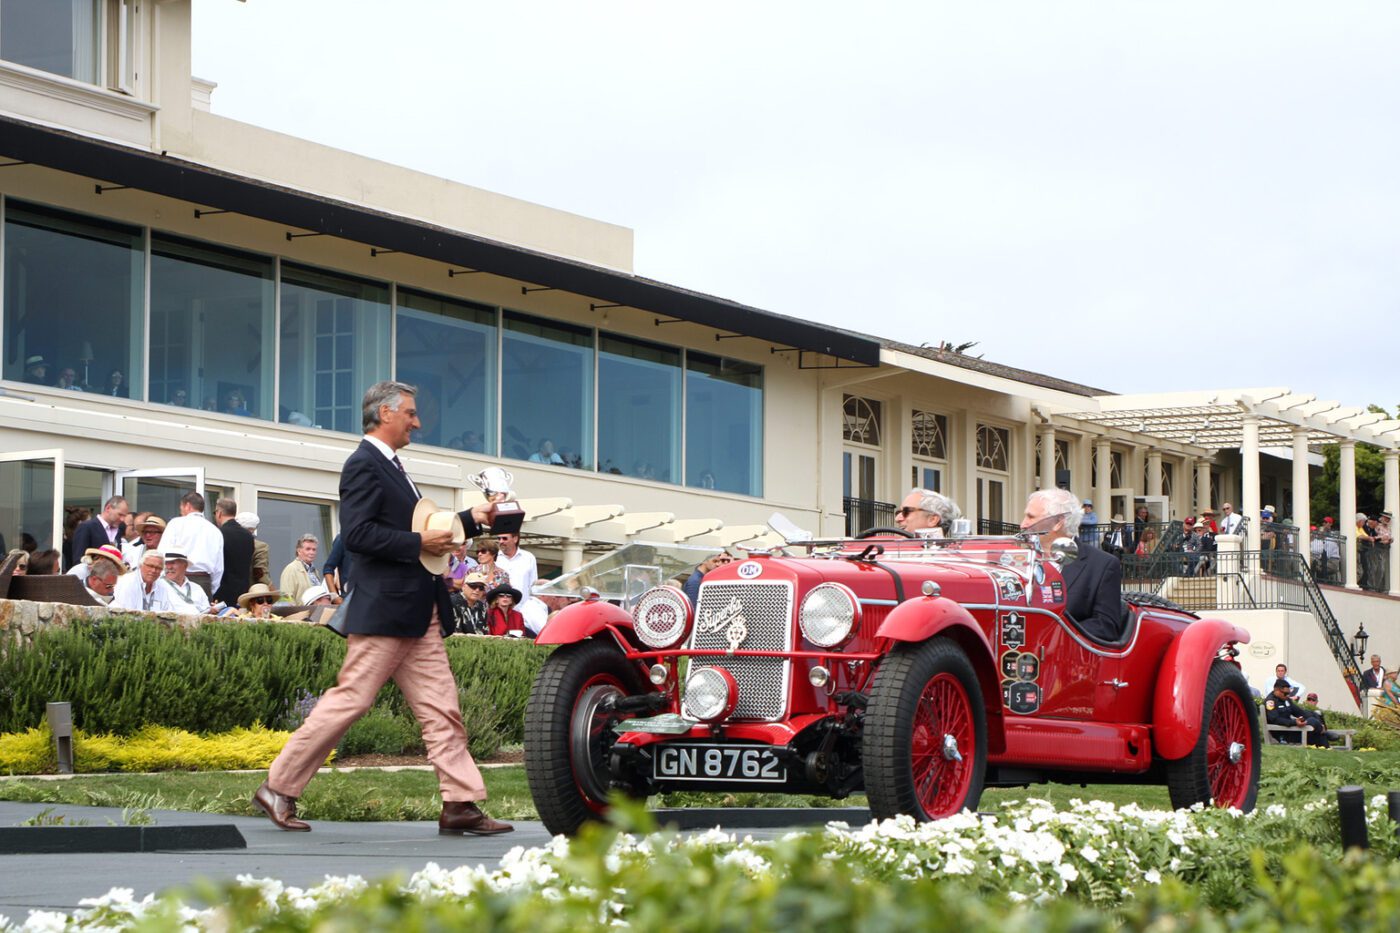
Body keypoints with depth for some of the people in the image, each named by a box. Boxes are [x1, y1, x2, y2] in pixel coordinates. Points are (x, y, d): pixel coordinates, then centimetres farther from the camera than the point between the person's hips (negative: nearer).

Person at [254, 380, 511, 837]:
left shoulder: (390, 466, 21)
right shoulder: (364, 465, -10)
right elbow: (357, 533, -20)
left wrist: (471, 519, 19)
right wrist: (419, 543, -19)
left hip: (419, 616, 10)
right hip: (384, 611, -10)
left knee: (442, 709, 3)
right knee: (350, 699, -6)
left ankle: (461, 805, 1)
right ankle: (278, 789, 3)